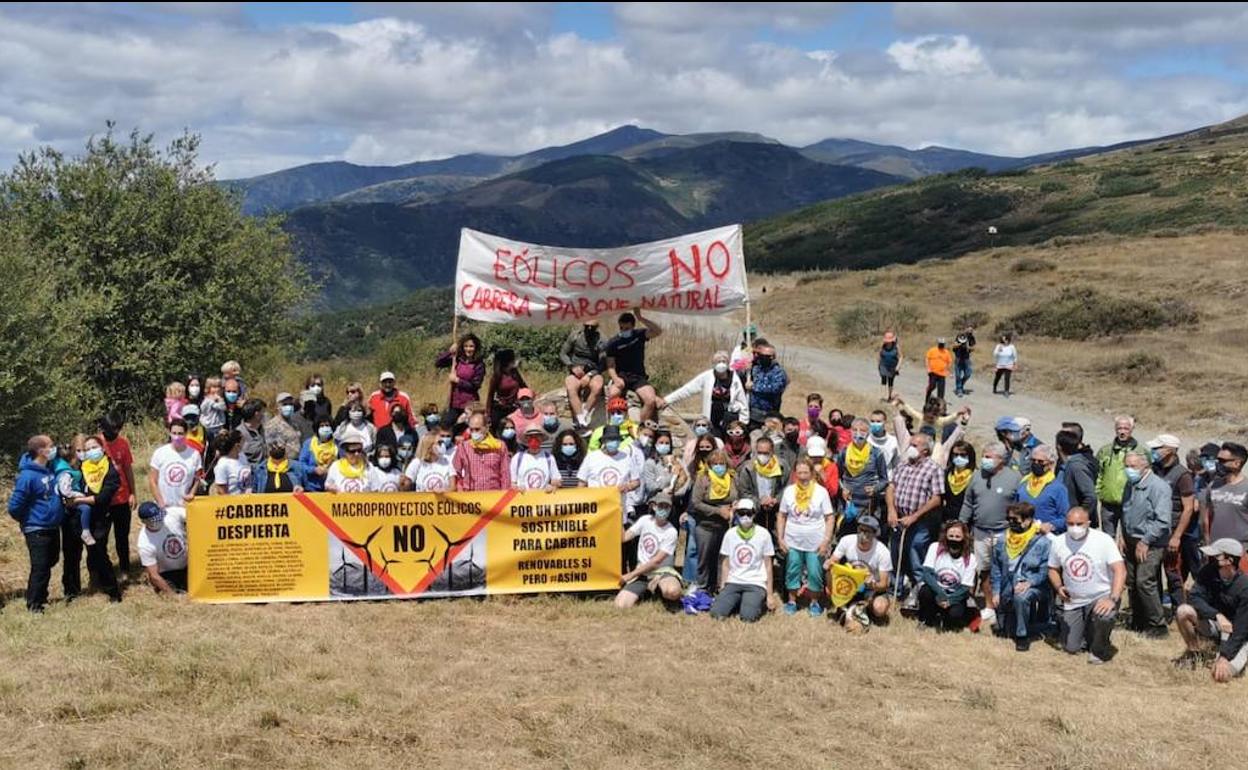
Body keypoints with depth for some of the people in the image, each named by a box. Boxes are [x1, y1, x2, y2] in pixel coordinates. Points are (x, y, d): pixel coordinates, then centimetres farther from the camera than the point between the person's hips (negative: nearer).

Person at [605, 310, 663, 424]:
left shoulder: (639, 335, 7)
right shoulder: (613, 343, 3)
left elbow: (658, 331, -10)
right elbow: (610, 366, -4)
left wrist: (641, 318, -18)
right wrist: (615, 378, -25)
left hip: (638, 377, 2)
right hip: (620, 376, -2)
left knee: (651, 400, -25)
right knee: (614, 394, -35)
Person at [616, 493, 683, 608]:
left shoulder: (671, 532, -9)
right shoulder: (645, 520, 5)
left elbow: (656, 561, -12)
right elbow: (624, 537, -1)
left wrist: (631, 575, -13)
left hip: (662, 572, -3)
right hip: (641, 572, 3)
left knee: (672, 591, -39)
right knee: (621, 605, -19)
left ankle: (658, 586, -1)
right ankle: (643, 593, 12)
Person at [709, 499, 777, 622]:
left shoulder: (763, 534, -3)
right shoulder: (730, 534, 3)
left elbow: (768, 566, 2)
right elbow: (725, 564, 10)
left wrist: (770, 594, 2)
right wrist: (722, 589, 4)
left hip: (756, 584, -2)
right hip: (733, 583, 2)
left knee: (748, 617, -27)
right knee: (717, 614, -20)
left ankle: (758, 601, 5)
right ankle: (736, 602, 8)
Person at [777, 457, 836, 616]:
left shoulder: (821, 491, -5)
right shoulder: (789, 491, 1)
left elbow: (830, 518, -4)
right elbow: (782, 516, 6)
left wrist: (826, 540, -10)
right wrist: (780, 538, 0)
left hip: (815, 543, -2)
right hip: (793, 542, 2)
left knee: (815, 574, 3)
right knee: (792, 572, 8)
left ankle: (815, 602, 22)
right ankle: (791, 601, 24)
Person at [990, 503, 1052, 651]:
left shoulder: (1041, 542, -13)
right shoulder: (1003, 541, 1)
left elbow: (1044, 571, -14)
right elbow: (996, 568, 5)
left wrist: (1029, 583, -28)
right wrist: (995, 592, -1)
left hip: (1033, 587, -5)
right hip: (1008, 589, 5)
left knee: (1021, 597, -40)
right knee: (1005, 632, 13)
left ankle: (1023, 636, -21)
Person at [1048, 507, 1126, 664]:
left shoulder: (1103, 540, -16)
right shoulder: (1058, 542, -3)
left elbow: (1120, 570, -22)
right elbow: (1053, 569, 11)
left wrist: (1113, 599, -34)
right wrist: (1059, 587, -11)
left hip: (1101, 597, -3)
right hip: (1072, 602, 3)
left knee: (1104, 616, -38)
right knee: (1071, 648, -1)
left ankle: (1099, 650, -5)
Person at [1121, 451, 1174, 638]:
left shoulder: (1158, 487, -15)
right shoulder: (1131, 485, 11)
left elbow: (1162, 521, -20)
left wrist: (1145, 542, -18)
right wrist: (1123, 536, 14)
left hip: (1150, 544, -8)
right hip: (1132, 542, 8)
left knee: (1145, 582, -13)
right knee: (1132, 582, 10)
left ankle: (1157, 626, -4)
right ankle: (1137, 623, 22)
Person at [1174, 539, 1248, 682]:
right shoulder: (1208, 572, -12)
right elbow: (1194, 598, -18)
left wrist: (1225, 657, -32)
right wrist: (1217, 615, -36)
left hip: (1236, 636, -4)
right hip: (1214, 624, 4)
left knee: (1222, 674, -28)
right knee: (1183, 612, -25)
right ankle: (1194, 653, 0)